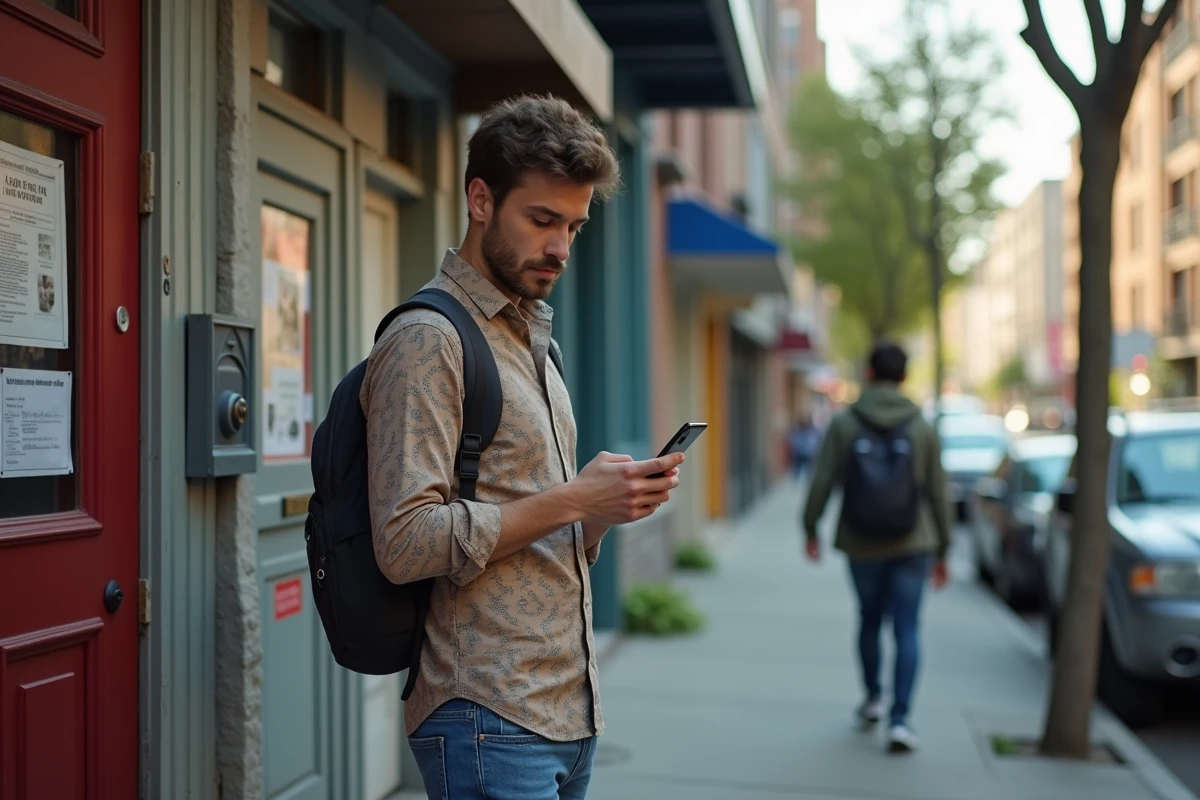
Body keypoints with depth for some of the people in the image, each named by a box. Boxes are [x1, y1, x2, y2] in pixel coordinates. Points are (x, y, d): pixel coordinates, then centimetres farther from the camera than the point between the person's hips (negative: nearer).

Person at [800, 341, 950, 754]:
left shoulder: (843, 424, -5)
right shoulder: (923, 429, -2)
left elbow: (822, 481, -7)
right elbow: (937, 493, 1)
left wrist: (810, 528, 6)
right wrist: (942, 549, 9)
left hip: (861, 544, 1)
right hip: (911, 545, -1)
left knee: (870, 620, 20)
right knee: (906, 630, 2)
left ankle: (873, 697, 34)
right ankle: (899, 719, -6)